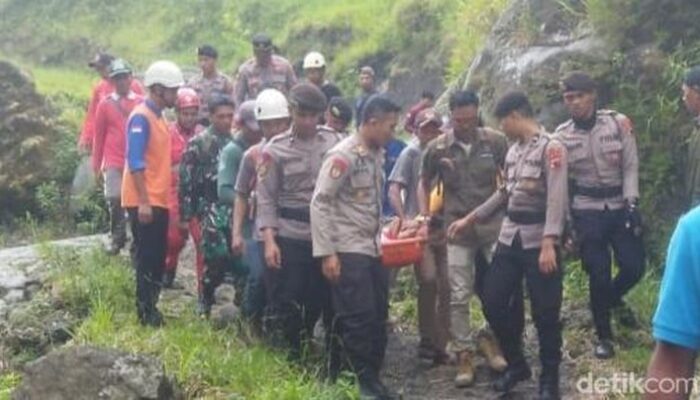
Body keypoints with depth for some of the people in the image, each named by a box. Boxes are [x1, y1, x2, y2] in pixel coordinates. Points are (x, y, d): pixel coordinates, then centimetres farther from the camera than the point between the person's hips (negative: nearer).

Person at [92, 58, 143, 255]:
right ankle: (116, 238, 13)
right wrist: (96, 165, 8)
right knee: (115, 201, -1)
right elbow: (99, 136, 8)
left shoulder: (142, 103, 3)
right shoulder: (105, 104, 3)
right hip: (113, 162, 0)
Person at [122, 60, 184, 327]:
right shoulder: (141, 117, -14)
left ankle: (150, 309, 22)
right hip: (144, 202, -9)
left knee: (157, 258, 13)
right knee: (147, 258, -5)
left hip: (158, 200, 9)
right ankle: (146, 314, 1)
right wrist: (143, 201, -24)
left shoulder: (158, 117, 15)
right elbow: (135, 162, -20)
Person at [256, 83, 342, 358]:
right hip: (289, 238, -3)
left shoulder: (334, 142, 5)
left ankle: (300, 354, 29)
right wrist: (269, 239, -12)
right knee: (285, 304, 2)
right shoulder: (276, 150, -2)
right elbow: (266, 198, -3)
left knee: (317, 302, 11)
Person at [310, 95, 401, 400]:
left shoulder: (377, 154, 11)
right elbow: (320, 203, -15)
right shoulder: (343, 155, -13)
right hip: (349, 250, -8)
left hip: (374, 249, 8)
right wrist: (326, 252, -18)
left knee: (378, 317, 9)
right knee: (358, 318, -5)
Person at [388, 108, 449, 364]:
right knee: (428, 280, -17)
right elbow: (394, 190, -6)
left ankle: (440, 345, 13)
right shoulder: (411, 154, 1)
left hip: (444, 228, 4)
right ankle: (426, 340, -2)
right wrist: (404, 219, -18)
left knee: (446, 286, 1)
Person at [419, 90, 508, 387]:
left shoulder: (496, 141, -7)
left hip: (494, 225, 1)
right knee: (459, 296, 2)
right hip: (457, 229, 0)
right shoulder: (437, 148, -6)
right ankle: (462, 355, 13)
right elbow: (425, 184, 9)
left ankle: (490, 337, 22)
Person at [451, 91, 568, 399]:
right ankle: (516, 364, 26)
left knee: (545, 312, 0)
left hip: (538, 240, -7)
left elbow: (557, 199, -19)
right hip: (509, 238, 7)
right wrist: (470, 218, 20)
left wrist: (548, 244, -27)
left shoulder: (551, 148, -11)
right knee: (494, 302, 7)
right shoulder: (513, 150, 13)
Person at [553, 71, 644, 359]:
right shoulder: (562, 136, -4)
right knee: (598, 275, -1)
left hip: (621, 207, 1)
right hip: (587, 212, -1)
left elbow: (630, 167, -3)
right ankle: (604, 337, 16)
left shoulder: (618, 123, -5)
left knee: (633, 267, -2)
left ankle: (614, 298, 34)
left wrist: (631, 205, -11)